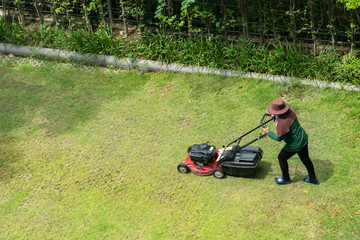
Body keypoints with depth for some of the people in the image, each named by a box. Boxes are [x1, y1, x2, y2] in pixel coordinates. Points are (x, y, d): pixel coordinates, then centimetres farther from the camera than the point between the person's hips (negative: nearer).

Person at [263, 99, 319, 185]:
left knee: (281, 158, 17)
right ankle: (313, 179, 40)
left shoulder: (282, 123, -32)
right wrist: (276, 116, 17)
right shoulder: (290, 111, -9)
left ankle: (286, 179, 36)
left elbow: (279, 138, -22)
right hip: (303, 138, 8)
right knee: (305, 158, 25)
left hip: (294, 145, -8)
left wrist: (268, 132, -11)